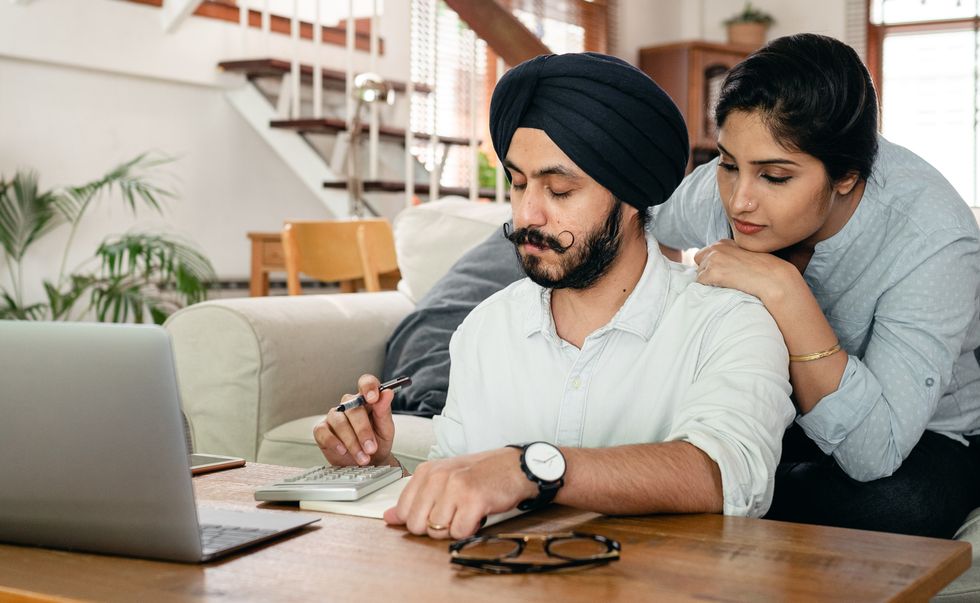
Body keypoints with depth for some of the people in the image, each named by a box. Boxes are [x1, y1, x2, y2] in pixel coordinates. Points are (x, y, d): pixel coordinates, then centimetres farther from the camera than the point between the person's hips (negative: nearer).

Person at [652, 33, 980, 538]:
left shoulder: (932, 241, -31)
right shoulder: (715, 194, -19)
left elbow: (873, 453, -38)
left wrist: (783, 289, -43)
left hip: (922, 439, -2)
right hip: (772, 419, 3)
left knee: (896, 503, -37)